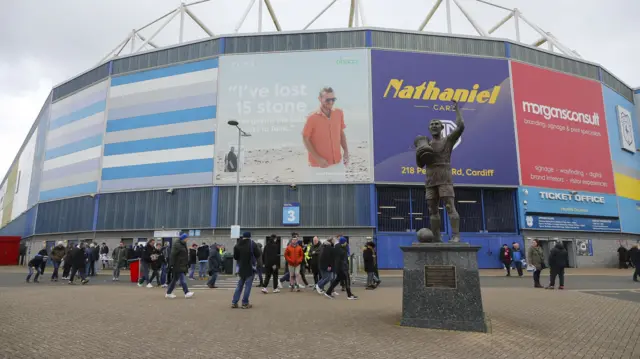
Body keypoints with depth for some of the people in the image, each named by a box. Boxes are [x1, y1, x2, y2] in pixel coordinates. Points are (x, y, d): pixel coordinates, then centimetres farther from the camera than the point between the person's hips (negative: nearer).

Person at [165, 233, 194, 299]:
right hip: (178, 266, -10)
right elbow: (172, 255, -18)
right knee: (182, 279, -10)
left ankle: (168, 293, 20)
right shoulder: (177, 245, -14)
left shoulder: (183, 245, 16)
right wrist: (172, 265, -21)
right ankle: (186, 293, -10)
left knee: (175, 279, 13)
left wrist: (187, 264, 22)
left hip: (182, 266, 10)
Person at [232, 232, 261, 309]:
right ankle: (245, 303, 3)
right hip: (250, 268, -4)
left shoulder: (237, 245, -1)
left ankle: (234, 302, 13)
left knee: (239, 286, 14)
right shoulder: (252, 244, -11)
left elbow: (235, 257, 3)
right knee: (248, 286, 2)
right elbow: (258, 254, -9)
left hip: (241, 268, 4)